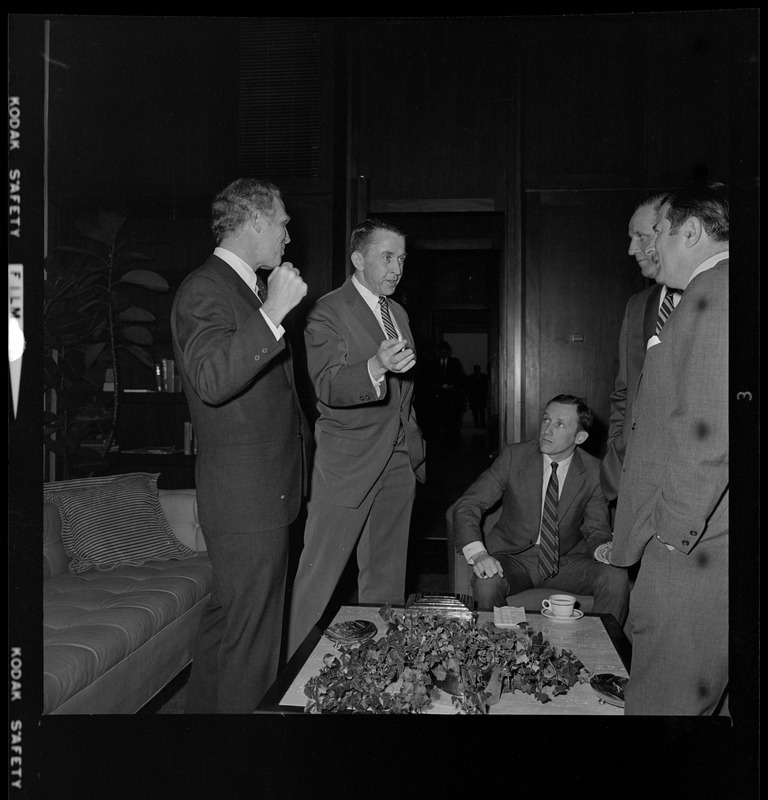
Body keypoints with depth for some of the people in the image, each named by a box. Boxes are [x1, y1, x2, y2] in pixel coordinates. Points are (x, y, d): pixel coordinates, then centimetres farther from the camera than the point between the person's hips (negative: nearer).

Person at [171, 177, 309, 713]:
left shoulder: (247, 290, 18)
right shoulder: (206, 289, -13)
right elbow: (212, 379, -29)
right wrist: (274, 312, -29)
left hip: (266, 489, 10)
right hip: (246, 496, -10)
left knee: (228, 619, 21)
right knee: (249, 634, -1)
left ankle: (206, 707, 35)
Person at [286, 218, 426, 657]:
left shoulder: (399, 313, 17)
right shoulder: (328, 312, -9)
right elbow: (328, 388, -20)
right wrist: (376, 367, -37)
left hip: (399, 461, 7)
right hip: (348, 463, -7)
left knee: (387, 576, 14)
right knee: (320, 572, -3)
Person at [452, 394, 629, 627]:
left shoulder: (593, 472, -5)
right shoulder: (513, 456, -9)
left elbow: (596, 529, 5)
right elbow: (466, 505, -10)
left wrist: (603, 549, -21)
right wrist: (478, 553, -28)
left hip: (566, 560, 2)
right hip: (513, 557, -1)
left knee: (616, 578, -24)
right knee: (486, 584, -33)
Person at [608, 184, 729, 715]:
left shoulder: (717, 290, -13)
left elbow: (709, 426, -22)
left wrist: (673, 527, -16)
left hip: (694, 550, -10)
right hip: (695, 539, 10)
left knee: (664, 700, -2)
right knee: (701, 695, 18)